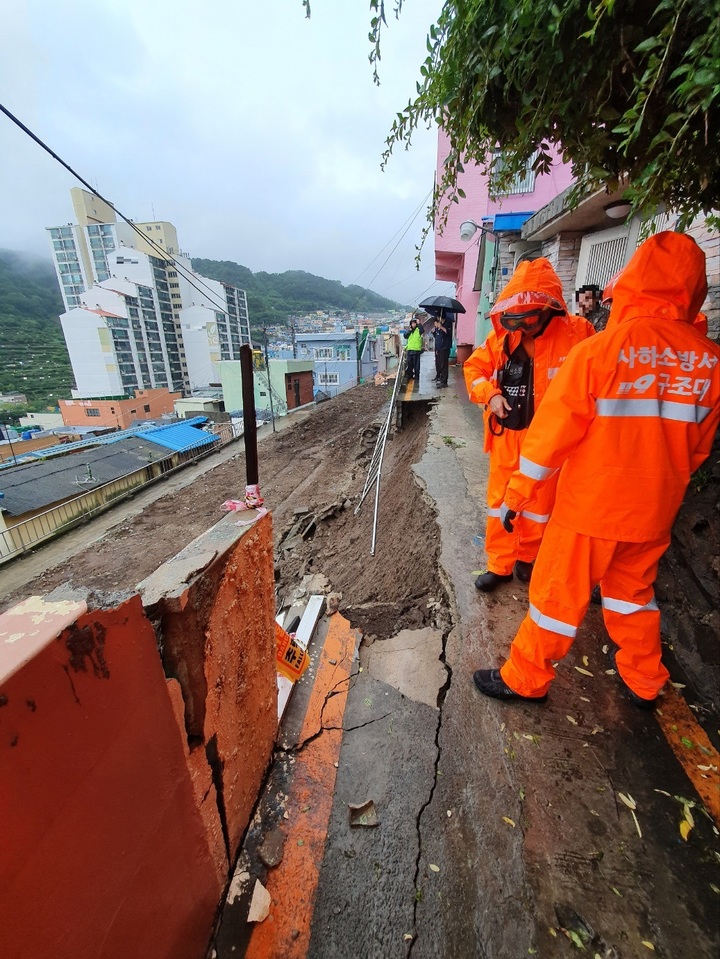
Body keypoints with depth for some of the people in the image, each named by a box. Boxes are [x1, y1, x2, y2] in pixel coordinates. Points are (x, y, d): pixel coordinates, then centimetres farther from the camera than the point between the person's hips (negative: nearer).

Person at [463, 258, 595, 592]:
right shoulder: (503, 333, 0)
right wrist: (490, 394, -9)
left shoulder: (576, 332, -10)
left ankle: (527, 557, 37)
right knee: (500, 501, 10)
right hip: (506, 435, 3)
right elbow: (474, 367, 8)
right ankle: (499, 564, 27)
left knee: (539, 503, 13)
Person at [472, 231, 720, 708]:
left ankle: (525, 679, 27)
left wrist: (518, 490, -7)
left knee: (559, 593, 9)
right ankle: (644, 682, 44)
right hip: (656, 507, 5)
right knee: (634, 591, 25)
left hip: (591, 504, -5)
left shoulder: (599, 349, -17)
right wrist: (666, 482, 22)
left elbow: (555, 426, -16)